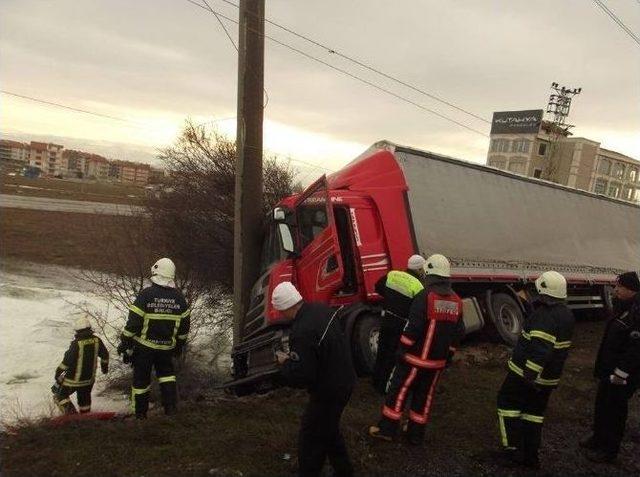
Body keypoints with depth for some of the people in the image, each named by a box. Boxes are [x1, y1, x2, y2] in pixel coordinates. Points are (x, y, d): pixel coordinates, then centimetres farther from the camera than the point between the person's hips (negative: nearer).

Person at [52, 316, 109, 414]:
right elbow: (105, 355, 7)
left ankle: (71, 413, 6)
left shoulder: (76, 344, -24)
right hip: (89, 378, 5)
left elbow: (66, 361, -20)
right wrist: (105, 366, 26)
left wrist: (58, 372, -4)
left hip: (74, 379, -5)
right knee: (84, 398, 26)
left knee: (59, 395, 16)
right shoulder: (96, 340, -8)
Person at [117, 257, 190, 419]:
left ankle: (140, 412, 25)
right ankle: (171, 405, 9)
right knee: (166, 372, 22)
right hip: (167, 346, 3)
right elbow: (185, 323, 6)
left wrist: (124, 343, -3)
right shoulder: (178, 297, -2)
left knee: (141, 377, 12)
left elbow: (133, 322, -14)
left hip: (144, 346, -3)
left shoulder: (146, 294, -16)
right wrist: (180, 344, 19)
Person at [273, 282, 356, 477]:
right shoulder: (321, 309, -4)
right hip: (345, 380, 10)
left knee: (311, 440, 7)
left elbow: (300, 377, -29)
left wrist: (285, 362, -10)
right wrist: (294, 355, 12)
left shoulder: (301, 333, -32)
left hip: (329, 392, -9)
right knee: (329, 430, 28)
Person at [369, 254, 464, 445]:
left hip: (416, 358, -5)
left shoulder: (425, 297, -17)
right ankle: (416, 434, 23)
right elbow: (457, 333, 8)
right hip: (438, 361, 6)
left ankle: (387, 429, 12)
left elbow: (412, 329, -18)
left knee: (399, 391, 6)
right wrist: (448, 356, 16)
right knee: (424, 395, 15)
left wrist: (402, 350, -8)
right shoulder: (456, 302, 3)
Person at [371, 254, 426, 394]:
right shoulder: (417, 286, -18)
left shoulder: (392, 274, -2)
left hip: (386, 319, 6)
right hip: (401, 324, -6)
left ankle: (377, 381, 35)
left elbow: (378, 288, 12)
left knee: (382, 351, 20)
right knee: (392, 356, 8)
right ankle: (384, 387, 18)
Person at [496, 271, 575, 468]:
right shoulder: (566, 314, 4)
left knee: (508, 402, 10)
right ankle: (530, 455, 23)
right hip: (550, 378, 8)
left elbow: (540, 349, -33)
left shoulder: (544, 315, -25)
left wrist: (530, 374, -33)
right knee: (534, 412, 18)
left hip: (525, 373, -8)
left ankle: (513, 448, 9)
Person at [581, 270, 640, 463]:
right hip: (609, 370, 10)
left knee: (614, 410, 4)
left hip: (621, 376, -10)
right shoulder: (624, 308, 9)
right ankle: (599, 438, 39)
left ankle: (609, 450, 19)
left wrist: (620, 374, -24)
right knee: (602, 405, 22)